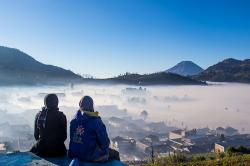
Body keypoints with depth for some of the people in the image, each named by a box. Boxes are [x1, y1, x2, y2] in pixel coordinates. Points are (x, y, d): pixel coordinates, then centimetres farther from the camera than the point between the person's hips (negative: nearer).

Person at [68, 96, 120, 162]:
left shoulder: (73, 121, -1)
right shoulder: (96, 121, -20)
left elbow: (72, 138, 9)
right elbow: (105, 141, -14)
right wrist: (104, 148, 7)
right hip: (90, 156, -7)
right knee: (115, 154, 15)